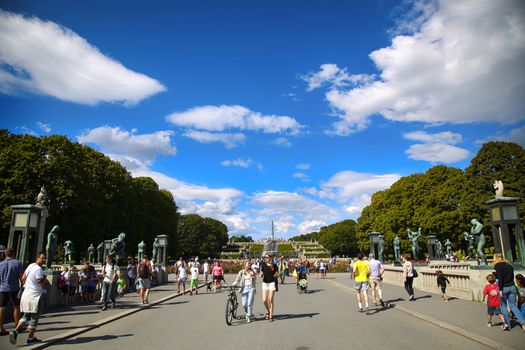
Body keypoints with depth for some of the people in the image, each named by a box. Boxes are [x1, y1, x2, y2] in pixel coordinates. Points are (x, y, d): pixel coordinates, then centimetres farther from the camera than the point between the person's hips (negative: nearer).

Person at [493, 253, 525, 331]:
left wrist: (500, 290, -15)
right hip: (512, 287, 5)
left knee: (504, 306, 9)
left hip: (504, 287, -5)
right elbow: (512, 277, 15)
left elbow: (500, 278, -16)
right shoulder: (509, 265, 12)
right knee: (513, 306, 8)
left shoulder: (498, 265, -7)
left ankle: (508, 325, 11)